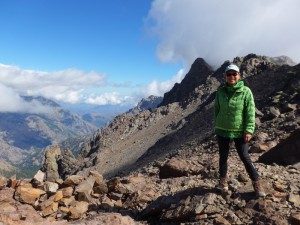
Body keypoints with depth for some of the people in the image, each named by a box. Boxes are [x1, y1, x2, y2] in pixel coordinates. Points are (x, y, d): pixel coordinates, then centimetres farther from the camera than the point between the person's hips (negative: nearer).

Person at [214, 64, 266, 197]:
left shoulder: (246, 91, -9)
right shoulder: (220, 91, -1)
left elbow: (250, 112, -10)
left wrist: (249, 131, -15)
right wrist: (216, 125, 8)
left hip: (239, 131, -3)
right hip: (222, 130, 3)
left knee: (245, 157, 1)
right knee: (223, 156, 13)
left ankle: (256, 183, 16)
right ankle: (223, 181, 28)